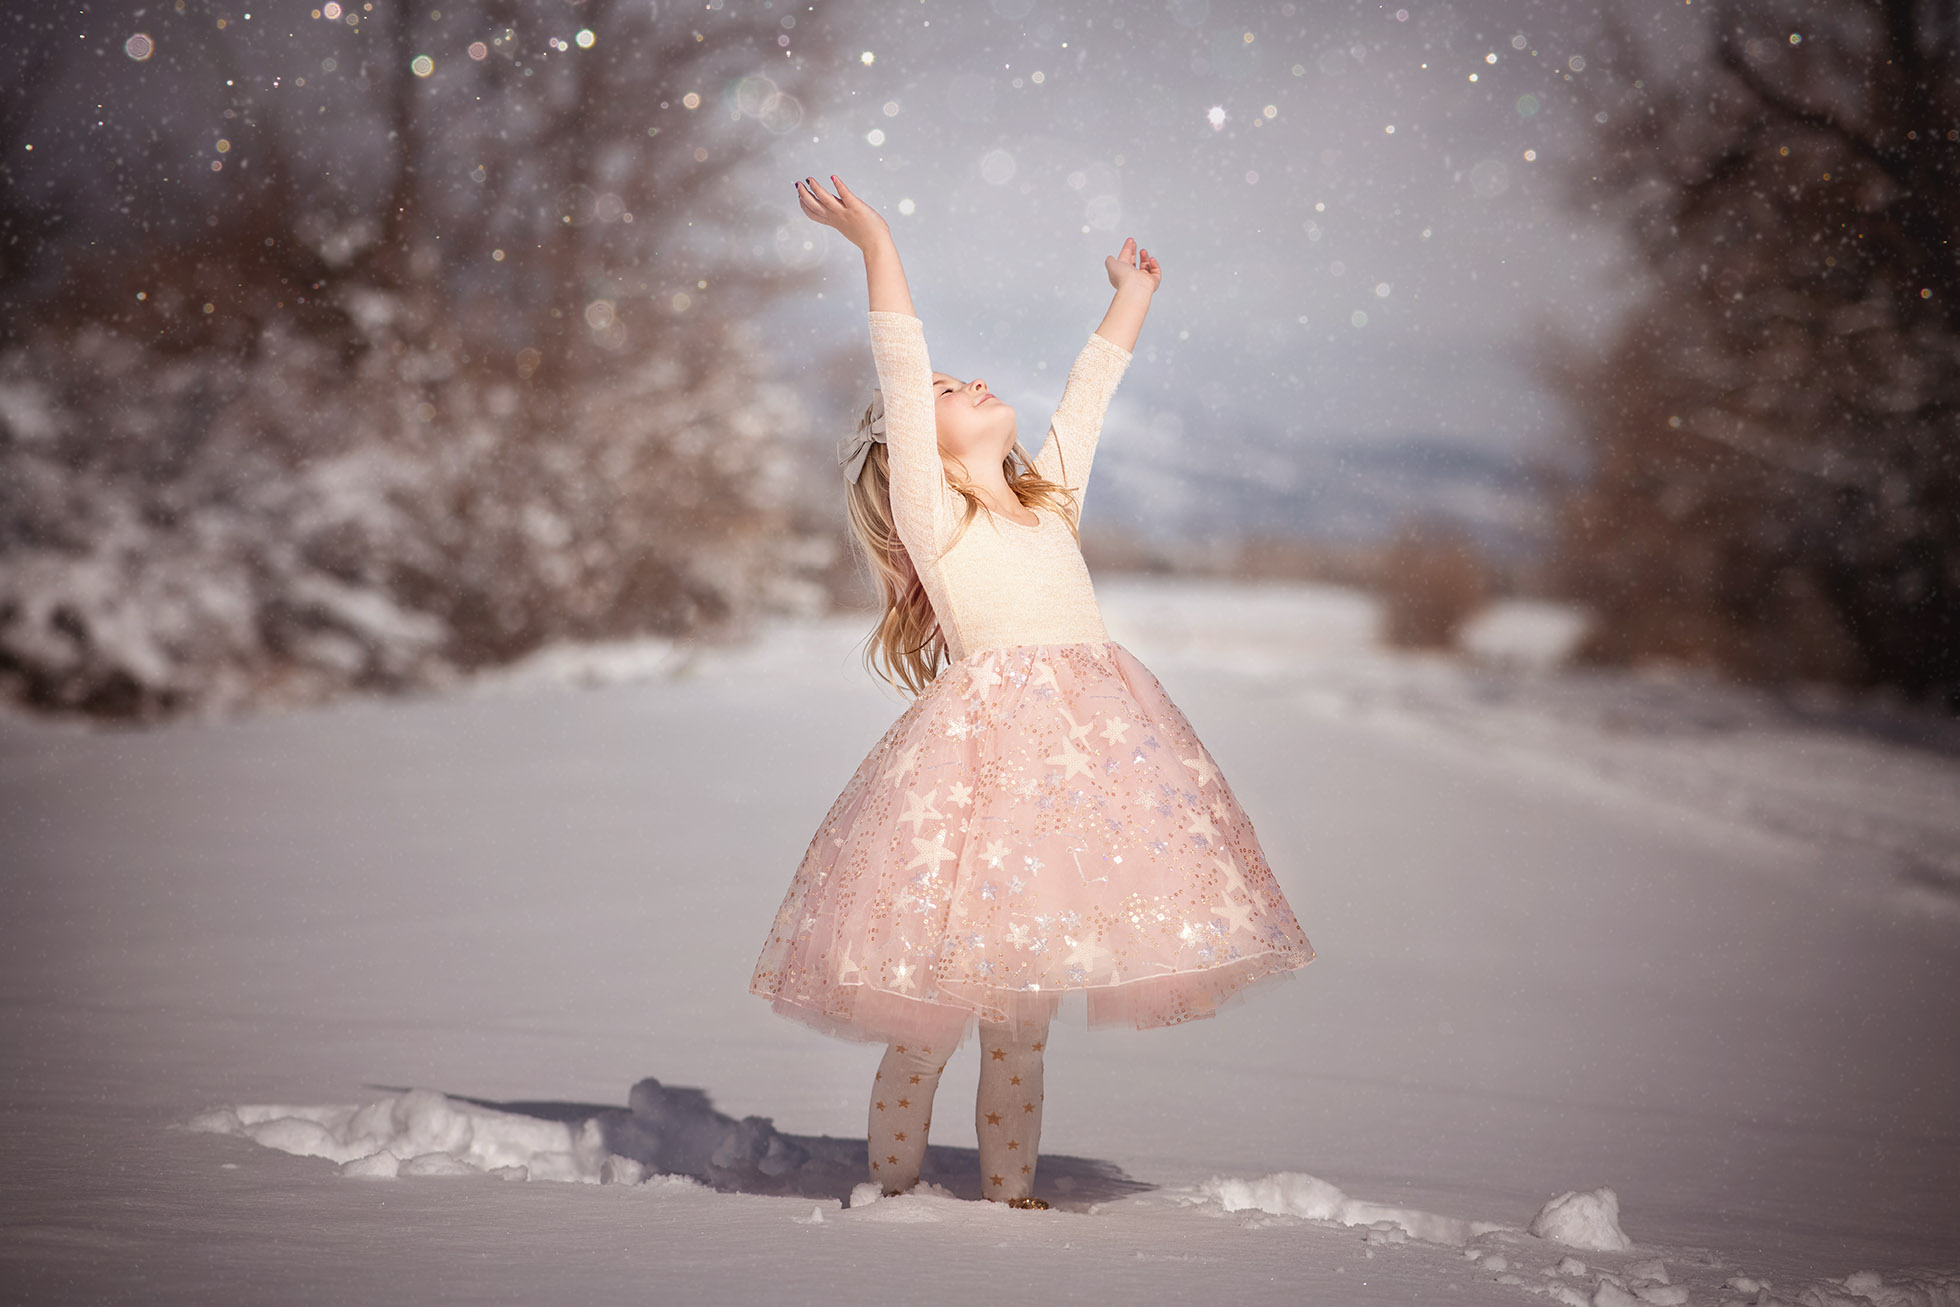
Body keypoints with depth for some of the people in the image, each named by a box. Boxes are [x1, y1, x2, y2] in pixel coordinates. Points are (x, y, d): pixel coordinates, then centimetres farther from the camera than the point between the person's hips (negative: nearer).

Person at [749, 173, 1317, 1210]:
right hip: (988, 745, -6)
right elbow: (901, 383, -5)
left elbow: (1086, 397, 33)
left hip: (1085, 745, 6)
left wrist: (1129, 300, 43)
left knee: (1022, 1013, 10)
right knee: (929, 1012, -2)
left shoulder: (1050, 500, 21)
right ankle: (891, 1193, 9)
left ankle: (1009, 1193, 15)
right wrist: (876, 248, -8)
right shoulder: (929, 512, 4)